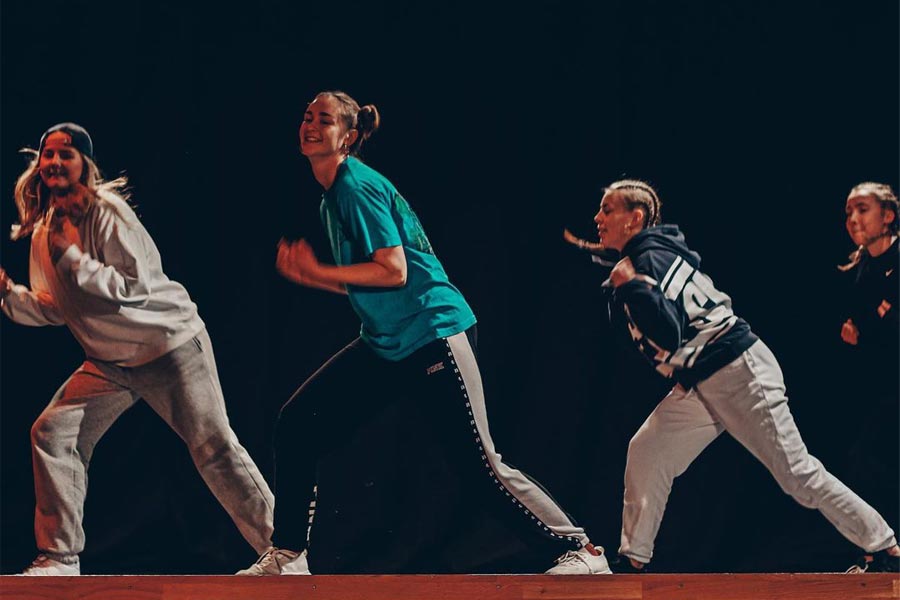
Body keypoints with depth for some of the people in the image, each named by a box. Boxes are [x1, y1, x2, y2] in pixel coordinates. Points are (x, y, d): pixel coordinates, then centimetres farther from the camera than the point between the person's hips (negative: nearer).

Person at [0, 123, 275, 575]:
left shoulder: (106, 210, -17)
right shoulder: (42, 230, 6)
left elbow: (137, 287, -24)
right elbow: (53, 308, 11)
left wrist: (71, 257, -25)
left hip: (170, 344, -7)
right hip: (110, 360, 7)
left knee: (215, 449, -7)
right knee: (52, 433, -5)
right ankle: (59, 557, 2)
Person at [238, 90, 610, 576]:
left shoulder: (358, 187, -14)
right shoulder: (332, 197, 14)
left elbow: (393, 271, -21)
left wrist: (317, 271, -14)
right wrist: (307, 276, 7)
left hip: (432, 333, -9)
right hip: (383, 345, 9)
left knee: (480, 466, -9)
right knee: (296, 426, 2)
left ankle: (580, 550, 0)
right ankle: (287, 557, 9)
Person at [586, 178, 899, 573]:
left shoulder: (652, 258, -16)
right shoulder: (630, 262, 14)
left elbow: (669, 335, -27)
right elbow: (626, 333, 19)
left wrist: (630, 285, -26)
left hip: (740, 375, -10)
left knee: (797, 474, -7)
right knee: (645, 452, 3)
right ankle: (631, 563, 8)